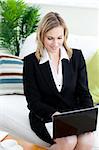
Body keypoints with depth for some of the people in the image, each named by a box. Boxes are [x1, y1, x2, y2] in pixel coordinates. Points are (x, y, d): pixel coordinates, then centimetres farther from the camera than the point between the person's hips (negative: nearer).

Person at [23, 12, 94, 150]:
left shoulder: (76, 56, 4)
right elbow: (33, 101, -5)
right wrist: (53, 114, -22)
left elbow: (84, 92, 3)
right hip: (45, 116, -2)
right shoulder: (31, 61, -3)